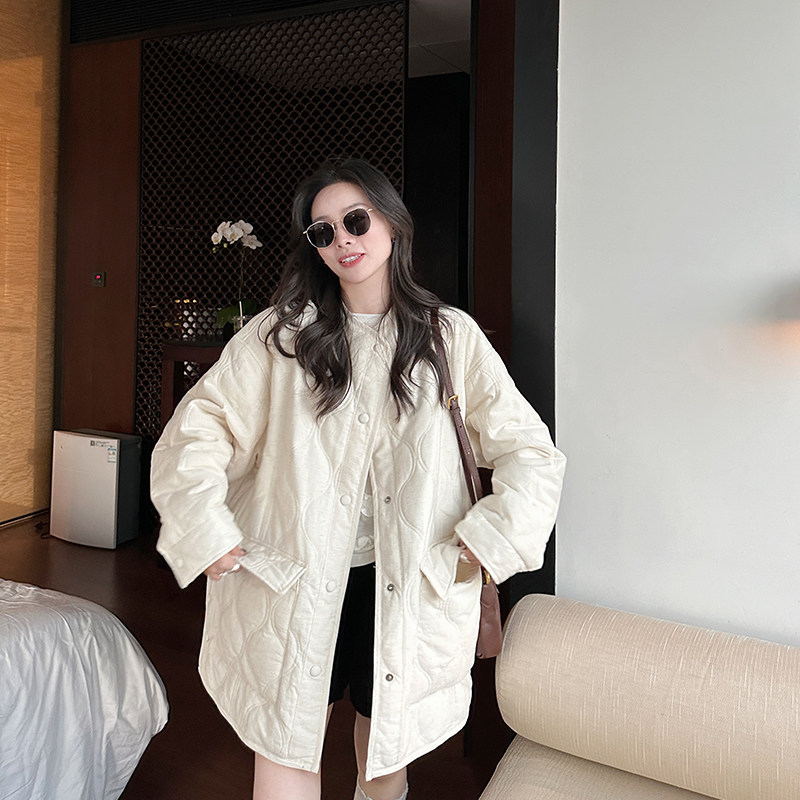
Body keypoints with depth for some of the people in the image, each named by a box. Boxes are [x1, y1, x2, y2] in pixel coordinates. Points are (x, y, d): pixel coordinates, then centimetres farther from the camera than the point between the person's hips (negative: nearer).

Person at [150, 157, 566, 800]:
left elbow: (530, 453, -2)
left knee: (388, 735, 16)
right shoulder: (282, 333, -1)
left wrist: (482, 544, -10)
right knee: (285, 741, 7)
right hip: (295, 579, 0)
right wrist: (214, 540, -9)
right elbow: (193, 432, -2)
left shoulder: (451, 335, -1)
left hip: (411, 583, 1)